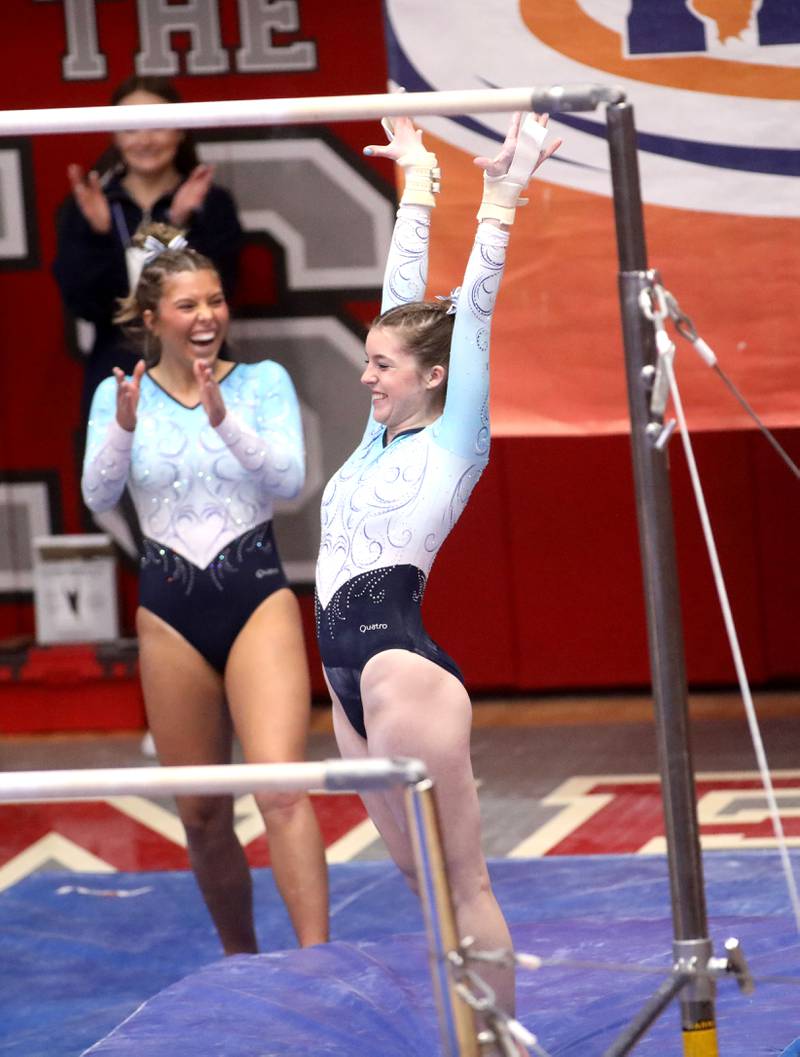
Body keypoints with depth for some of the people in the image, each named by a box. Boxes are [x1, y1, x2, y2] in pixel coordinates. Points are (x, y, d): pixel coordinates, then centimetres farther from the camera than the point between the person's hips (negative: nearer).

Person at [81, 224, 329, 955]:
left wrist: (225, 421, -25)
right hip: (171, 607, 2)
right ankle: (240, 960, 29)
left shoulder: (262, 381, -1)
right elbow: (97, 498, -7)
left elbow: (290, 479, -12)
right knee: (202, 815, 10)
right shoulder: (121, 394, 3)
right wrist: (122, 430, -24)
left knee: (281, 788, -18)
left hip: (257, 596, -2)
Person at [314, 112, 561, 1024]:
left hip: (402, 666, -8)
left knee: (461, 885, -4)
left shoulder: (453, 443, -4)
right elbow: (405, 293, 20)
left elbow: (473, 310, -10)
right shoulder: (387, 435, 14)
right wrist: (417, 184, 26)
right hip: (350, 674, 8)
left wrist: (499, 202, -11)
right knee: (429, 884, 11)